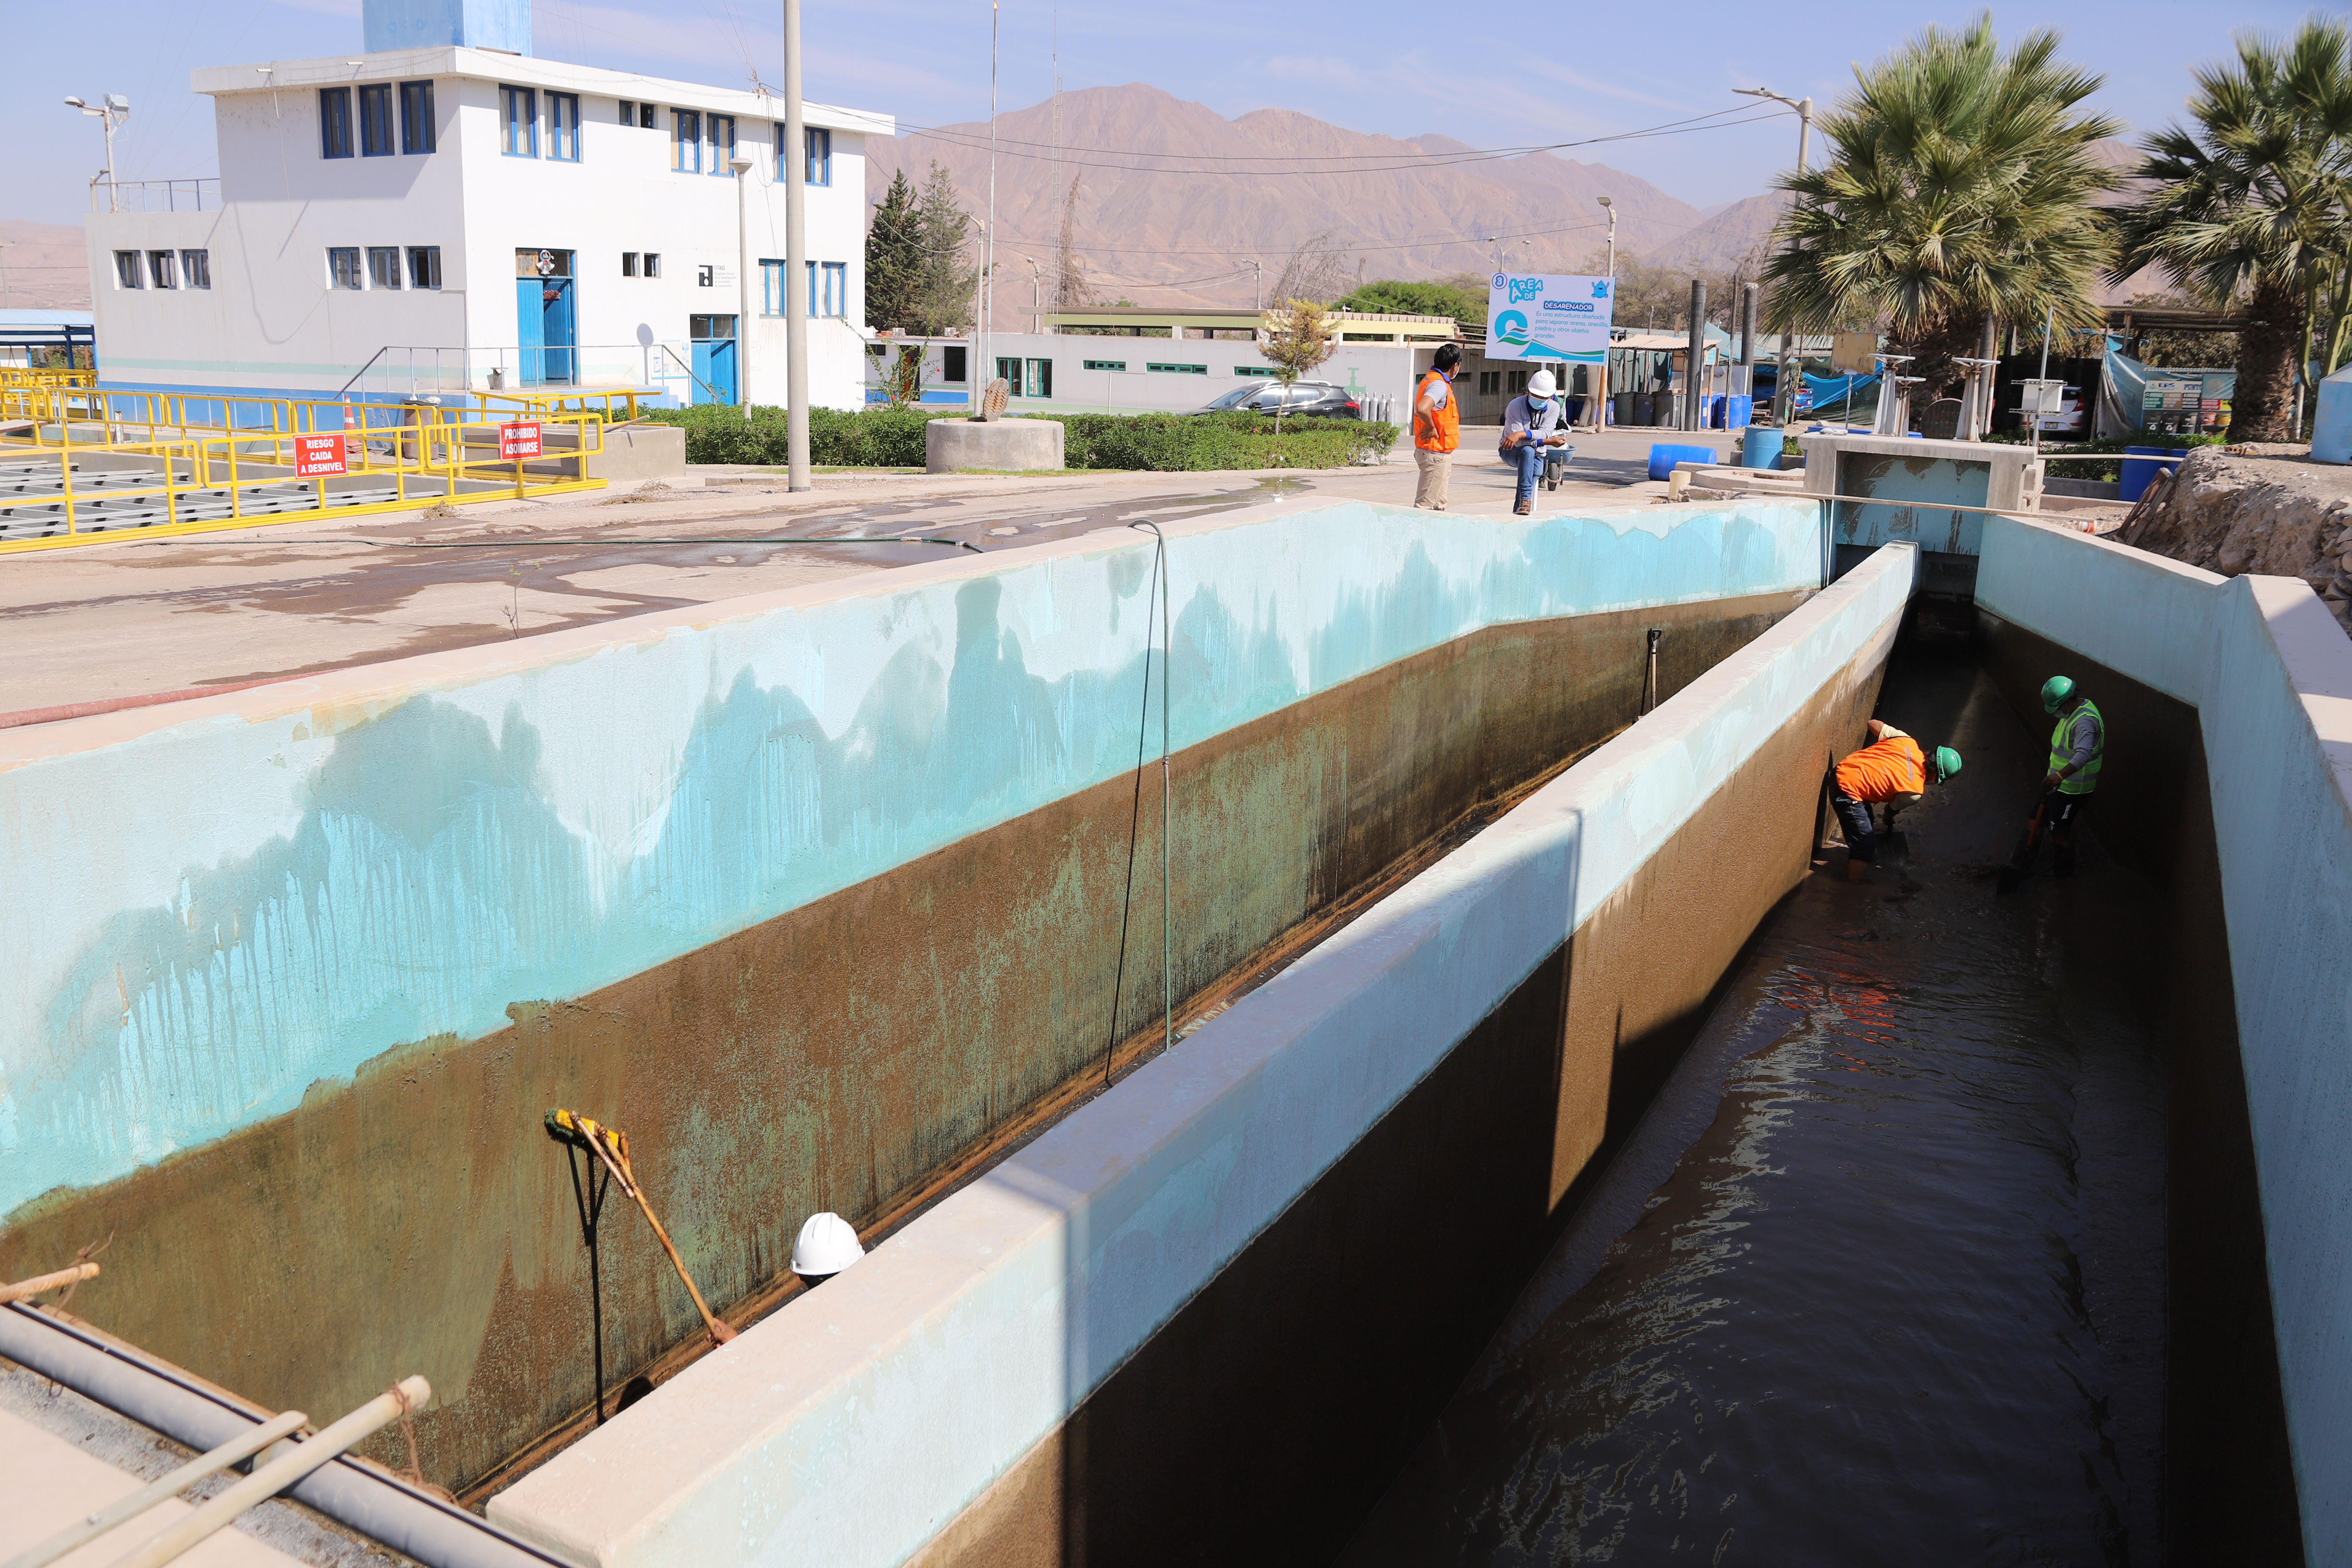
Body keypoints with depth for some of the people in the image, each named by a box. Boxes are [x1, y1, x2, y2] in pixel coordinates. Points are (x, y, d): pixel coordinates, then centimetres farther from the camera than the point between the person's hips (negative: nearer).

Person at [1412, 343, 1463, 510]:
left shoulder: (1432, 379, 13)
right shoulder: (1439, 385, -18)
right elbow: (1422, 409, -36)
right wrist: (1432, 429, -20)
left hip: (1440, 454, 11)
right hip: (1435, 454, -11)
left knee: (1439, 504, 16)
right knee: (1425, 504, -8)